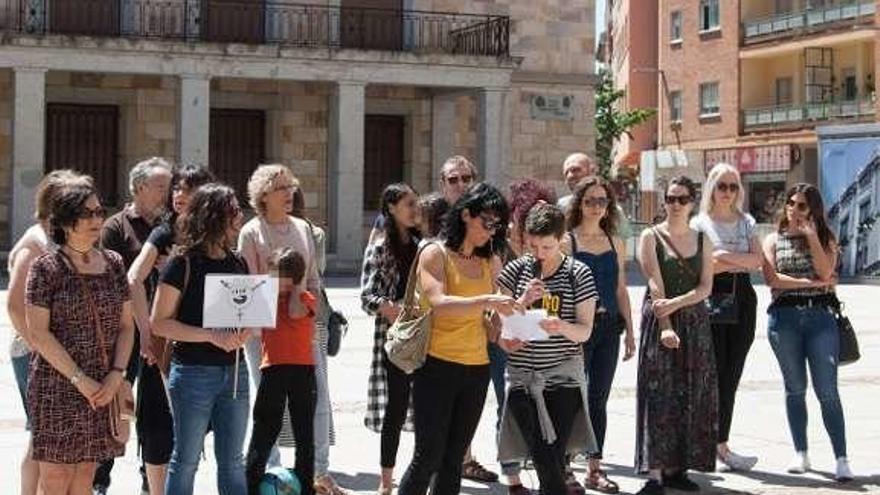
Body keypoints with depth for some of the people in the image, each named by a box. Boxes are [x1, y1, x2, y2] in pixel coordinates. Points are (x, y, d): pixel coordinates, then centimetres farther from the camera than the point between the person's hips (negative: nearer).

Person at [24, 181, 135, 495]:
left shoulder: (114, 263, 9)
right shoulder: (46, 268, -5)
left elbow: (126, 325, 10)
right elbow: (38, 333, -10)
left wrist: (117, 374, -5)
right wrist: (79, 380, -14)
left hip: (105, 387, 4)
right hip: (57, 385, -4)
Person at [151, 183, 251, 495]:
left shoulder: (238, 264, 8)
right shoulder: (182, 265, -9)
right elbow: (159, 323, -11)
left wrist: (245, 332, -4)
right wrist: (211, 335, -20)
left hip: (234, 372, 5)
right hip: (194, 372, -5)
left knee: (232, 461, 11)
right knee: (186, 459, 5)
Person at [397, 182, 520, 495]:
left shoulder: (491, 263, 10)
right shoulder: (435, 254, -5)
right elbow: (439, 302, -21)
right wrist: (485, 301, -34)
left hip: (477, 369, 5)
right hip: (437, 366, -5)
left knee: (453, 460, 10)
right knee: (428, 456, -6)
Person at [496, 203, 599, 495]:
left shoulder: (578, 274, -1)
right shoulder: (516, 270, 5)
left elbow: (585, 331, -3)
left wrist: (562, 327, -25)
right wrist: (523, 302, -13)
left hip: (564, 378, -1)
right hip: (523, 379, 2)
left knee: (554, 460, -6)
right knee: (545, 462, -6)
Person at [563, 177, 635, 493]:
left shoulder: (615, 243, 12)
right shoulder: (567, 241, -3)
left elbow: (621, 290, 15)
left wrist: (629, 330, 11)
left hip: (609, 326, 5)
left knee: (599, 398, 9)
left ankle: (594, 469, 15)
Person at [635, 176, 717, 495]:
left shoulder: (702, 241, 11)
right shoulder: (651, 237, 0)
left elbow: (705, 287, 1)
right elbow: (655, 285, -9)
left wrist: (676, 303, -16)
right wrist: (665, 326, -20)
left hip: (695, 322, 4)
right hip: (659, 320, -4)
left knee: (690, 396, 3)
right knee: (659, 395, -8)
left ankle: (677, 469, 10)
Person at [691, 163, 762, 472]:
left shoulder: (746, 223, 15)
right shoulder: (699, 224, 1)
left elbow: (758, 260, 2)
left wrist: (726, 256, -12)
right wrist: (741, 264, -6)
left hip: (742, 299, 4)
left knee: (731, 377, 3)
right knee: (714, 374, -6)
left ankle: (718, 445, 8)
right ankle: (720, 446, -1)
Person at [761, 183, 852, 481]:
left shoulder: (826, 239, 9)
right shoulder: (773, 240, 10)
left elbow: (825, 272, -7)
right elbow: (771, 279, -5)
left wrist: (811, 236, -11)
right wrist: (811, 283, -10)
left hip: (820, 317, -1)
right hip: (784, 318, 1)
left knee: (827, 391, -6)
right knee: (795, 389, 8)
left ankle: (841, 459, -6)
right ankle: (800, 454, 17)